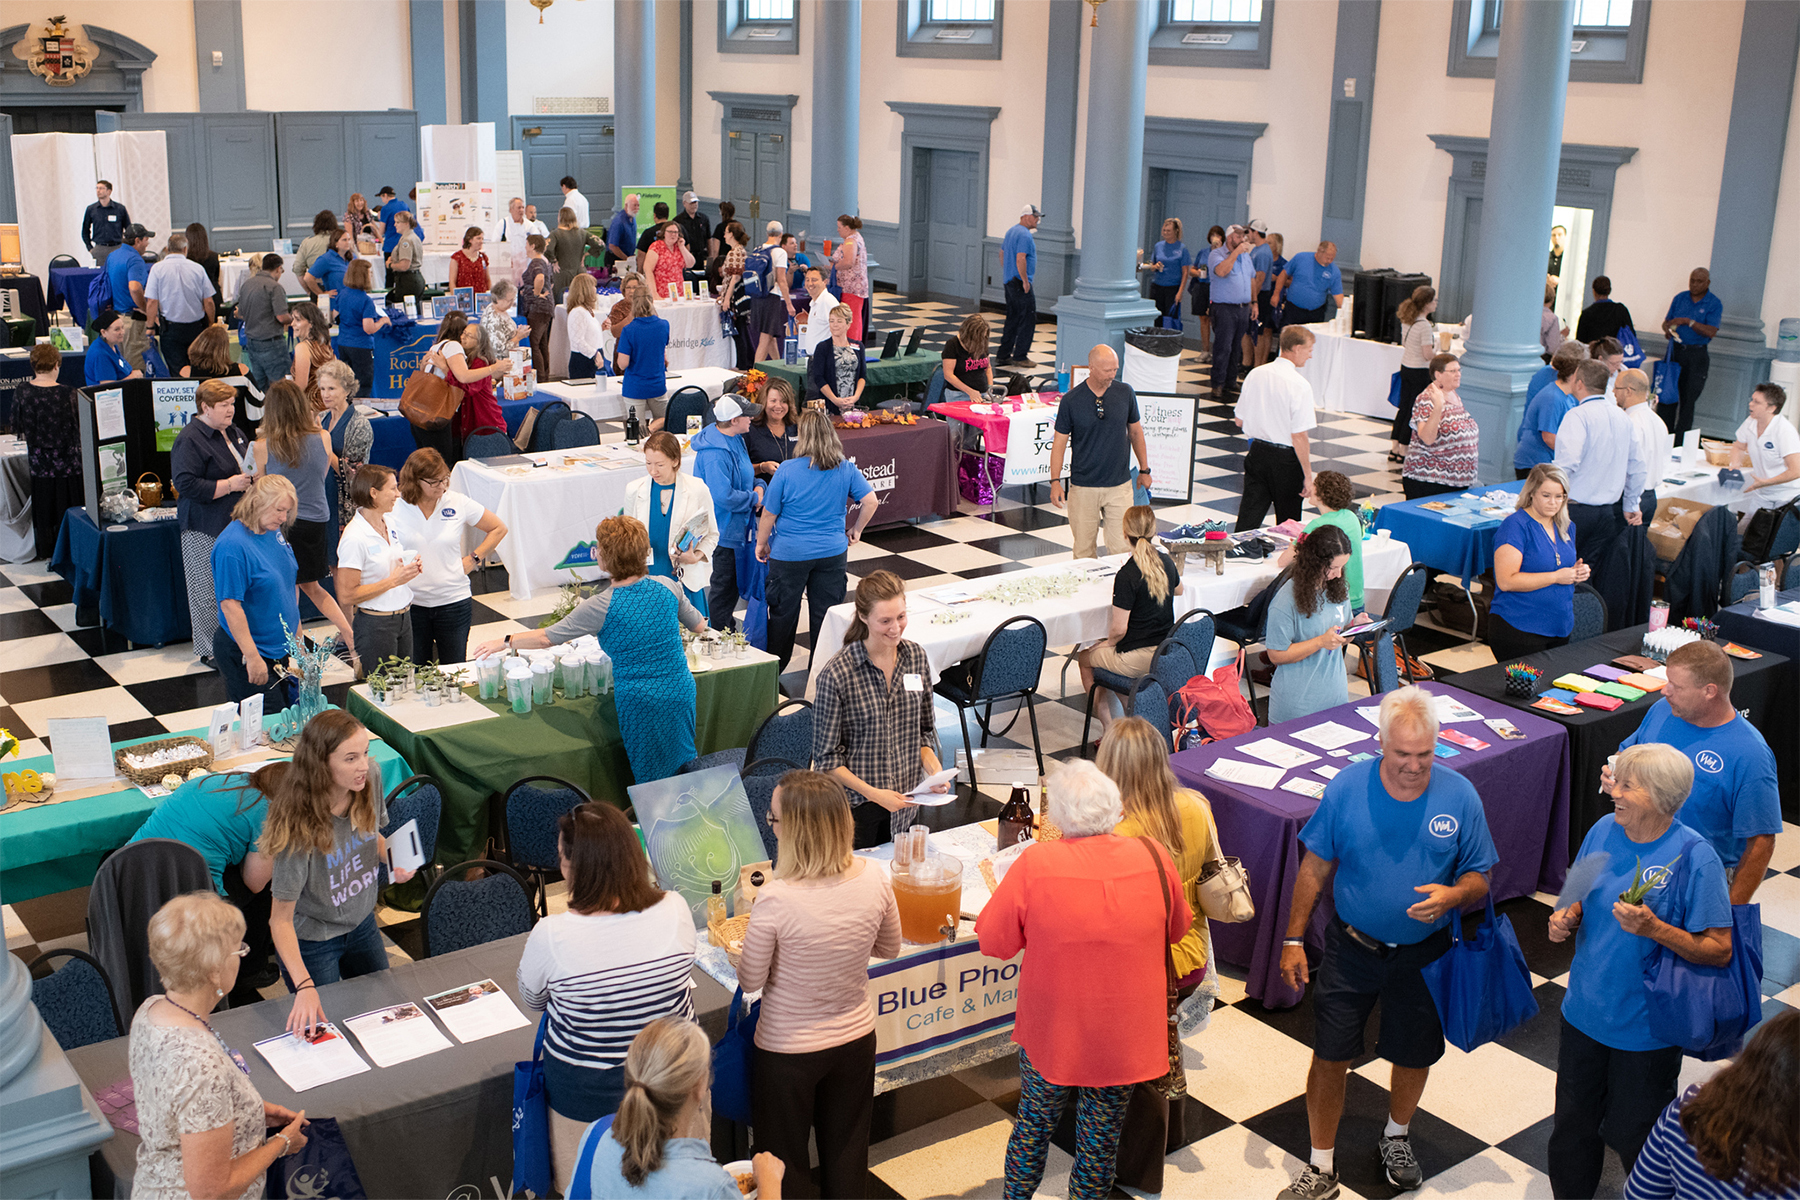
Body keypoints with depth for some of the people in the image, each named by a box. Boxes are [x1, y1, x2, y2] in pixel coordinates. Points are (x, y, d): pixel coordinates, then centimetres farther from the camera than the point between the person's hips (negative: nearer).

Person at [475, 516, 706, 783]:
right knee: (682, 768, 21)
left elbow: (547, 638, -7)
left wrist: (504, 642, 7)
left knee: (650, 780, 10)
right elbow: (699, 626, 10)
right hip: (682, 692, 4)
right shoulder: (667, 587, -6)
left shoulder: (600, 607, -16)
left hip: (641, 700, -4)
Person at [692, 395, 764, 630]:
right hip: (723, 531, -10)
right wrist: (754, 498, -16)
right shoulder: (714, 454, -27)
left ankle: (725, 630, 34)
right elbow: (724, 497, -30)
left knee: (733, 583, 20)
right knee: (724, 586, 1)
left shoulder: (735, 439, 6)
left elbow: (743, 474, 21)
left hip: (735, 528, 10)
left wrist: (758, 486, 0)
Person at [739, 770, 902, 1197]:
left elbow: (751, 980, -15)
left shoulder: (776, 899, -30)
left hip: (788, 1051, -4)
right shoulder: (874, 877, -16)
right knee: (847, 1155, 25)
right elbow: (889, 948, 2)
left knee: (785, 1164, 18)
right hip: (857, 1038, 4)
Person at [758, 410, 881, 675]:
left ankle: (772, 671, 27)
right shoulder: (846, 469, -7)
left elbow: (769, 514, -8)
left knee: (783, 613, 13)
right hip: (833, 552, 2)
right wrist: (856, 529, 11)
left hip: (790, 554, -2)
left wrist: (761, 544, 8)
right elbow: (871, 501, -5)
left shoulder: (787, 470, -14)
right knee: (826, 614, 12)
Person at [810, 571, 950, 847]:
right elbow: (827, 759, -12)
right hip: (855, 807, -4)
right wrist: (874, 793, -20)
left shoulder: (917, 657, -2)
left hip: (904, 802, 4)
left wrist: (934, 771, -9)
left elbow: (925, 730, 9)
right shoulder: (835, 675, -18)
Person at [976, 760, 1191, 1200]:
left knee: (1034, 1124, 22)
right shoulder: (1153, 857, -14)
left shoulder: (1034, 864, -22)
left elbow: (993, 941, -12)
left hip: (1052, 1033, -1)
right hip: (1125, 1038, 1)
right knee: (1100, 1137, 19)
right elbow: (1178, 928, 3)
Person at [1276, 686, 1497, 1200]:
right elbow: (1316, 866, -3)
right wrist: (1294, 939, -3)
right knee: (1329, 1056, 2)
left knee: (1414, 1056, 17)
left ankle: (1397, 1138, 46)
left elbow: (1479, 877, -3)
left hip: (1423, 954, 1)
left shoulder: (1459, 796, -12)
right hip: (1352, 948, -1)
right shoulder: (1348, 787, -13)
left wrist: (1451, 896, -26)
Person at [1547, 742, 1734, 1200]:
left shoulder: (1694, 857, -20)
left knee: (1634, 1136, 12)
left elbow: (1719, 951, -18)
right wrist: (1567, 918, -9)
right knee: (1572, 1124, 19)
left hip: (1646, 1027, -5)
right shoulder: (1604, 829, -4)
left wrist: (1654, 928, -30)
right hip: (1585, 1011, 5)